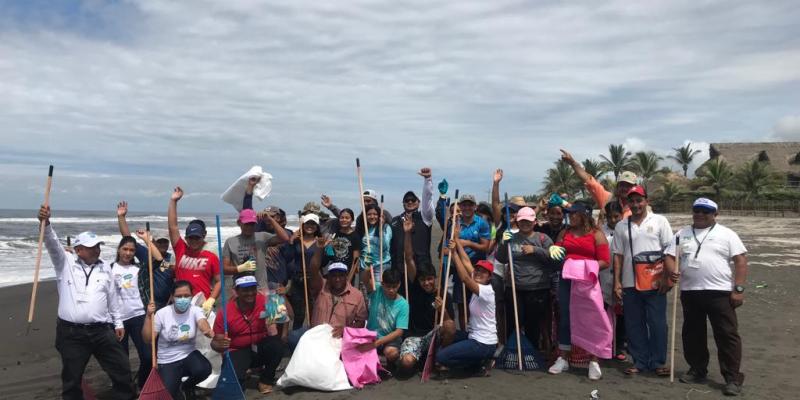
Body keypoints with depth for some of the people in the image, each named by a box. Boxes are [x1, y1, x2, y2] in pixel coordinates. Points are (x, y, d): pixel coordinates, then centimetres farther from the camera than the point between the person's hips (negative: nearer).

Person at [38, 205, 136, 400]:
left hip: (102, 330, 2)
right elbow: (52, 243, -18)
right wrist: (46, 223, -37)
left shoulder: (104, 267, 10)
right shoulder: (65, 262, 1)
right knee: (72, 379, 8)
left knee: (121, 369, 5)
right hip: (71, 332, -2)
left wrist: (118, 323, 15)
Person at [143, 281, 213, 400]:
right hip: (167, 361, -1)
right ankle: (177, 388, 23)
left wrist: (207, 330, -55)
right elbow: (148, 339, -11)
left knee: (204, 369, -30)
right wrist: (149, 316, -22)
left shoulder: (195, 310, -7)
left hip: (189, 355, 1)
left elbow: (203, 324, -29)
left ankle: (187, 386, 6)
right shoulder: (162, 313, -9)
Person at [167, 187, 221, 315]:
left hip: (203, 304, -2)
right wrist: (173, 201, 2)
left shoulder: (211, 257, 4)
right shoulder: (181, 250, 8)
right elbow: (172, 227, 6)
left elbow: (219, 281, 4)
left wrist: (211, 300, -10)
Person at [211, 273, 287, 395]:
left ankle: (266, 379, -2)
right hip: (238, 352, -1)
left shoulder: (265, 301, -14)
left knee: (278, 344, -31)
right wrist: (220, 345, -33)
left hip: (261, 348, 1)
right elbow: (215, 343, -9)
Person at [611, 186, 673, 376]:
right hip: (629, 284, 3)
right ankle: (640, 361, 18)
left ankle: (658, 362, 14)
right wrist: (617, 282, 3)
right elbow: (618, 255, 9)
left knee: (657, 323, 2)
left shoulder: (659, 221, 3)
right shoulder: (621, 226, 9)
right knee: (634, 324, 7)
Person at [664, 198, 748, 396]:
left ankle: (733, 378, 6)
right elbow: (670, 255, 9)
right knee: (692, 334, 13)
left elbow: (740, 261, -3)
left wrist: (739, 289, -10)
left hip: (720, 292, -4)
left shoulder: (726, 234, 1)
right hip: (689, 292, 4)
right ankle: (697, 370, 27)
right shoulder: (682, 233, 11)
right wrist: (671, 270, -14)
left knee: (727, 335, -1)